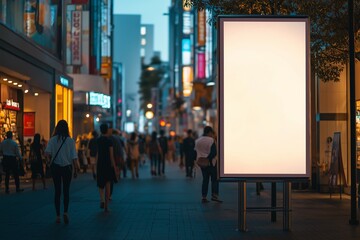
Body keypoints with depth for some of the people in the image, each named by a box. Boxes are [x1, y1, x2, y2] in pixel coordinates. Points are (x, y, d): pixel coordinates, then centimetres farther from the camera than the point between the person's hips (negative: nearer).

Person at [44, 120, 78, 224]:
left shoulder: (52, 140, -5)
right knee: (66, 191, 11)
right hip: (67, 167, -1)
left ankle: (58, 215, 10)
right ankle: (65, 212, -8)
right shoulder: (70, 141, -6)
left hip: (55, 167, 1)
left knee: (57, 191, 9)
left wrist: (50, 161, 2)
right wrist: (75, 170, 2)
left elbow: (47, 153, -17)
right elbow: (74, 157, -7)